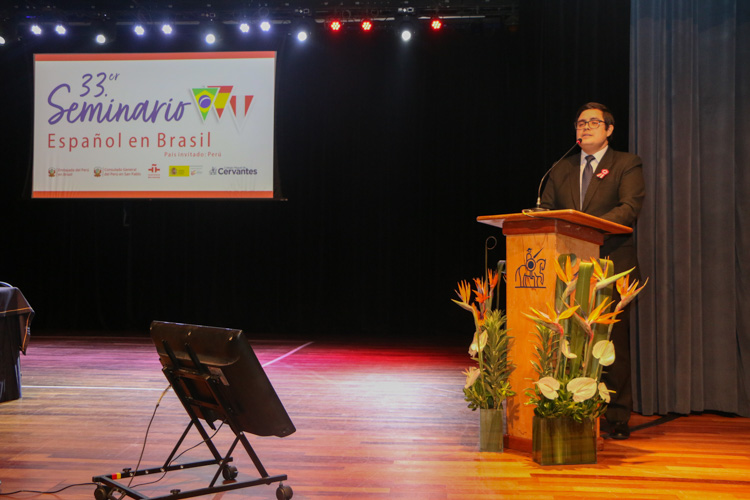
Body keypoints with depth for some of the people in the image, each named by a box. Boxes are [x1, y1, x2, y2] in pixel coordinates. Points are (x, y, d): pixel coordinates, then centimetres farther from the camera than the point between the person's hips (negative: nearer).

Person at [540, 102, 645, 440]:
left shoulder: (627, 165, 6)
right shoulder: (561, 169, 20)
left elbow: (630, 209, -8)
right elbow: (545, 209, 16)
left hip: (612, 266, -4)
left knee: (614, 342, -2)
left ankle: (617, 418, 6)